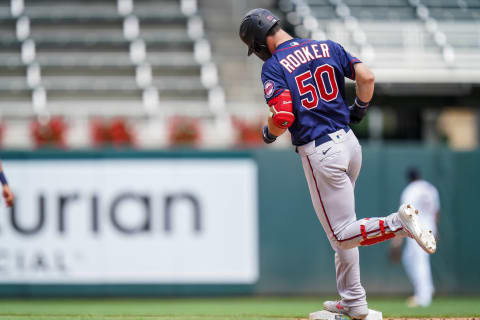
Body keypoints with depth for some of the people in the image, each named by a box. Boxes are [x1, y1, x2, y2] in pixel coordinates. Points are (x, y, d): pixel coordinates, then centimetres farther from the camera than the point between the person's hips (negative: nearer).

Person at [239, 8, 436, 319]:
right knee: (341, 228, 18)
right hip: (350, 142, 7)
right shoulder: (327, 47, 9)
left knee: (342, 234, -2)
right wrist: (360, 110, 17)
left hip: (320, 153, -7)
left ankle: (399, 222, -23)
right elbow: (367, 77, 1)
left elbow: (283, 116, -19)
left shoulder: (273, 67, -8)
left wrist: (268, 133, 2)